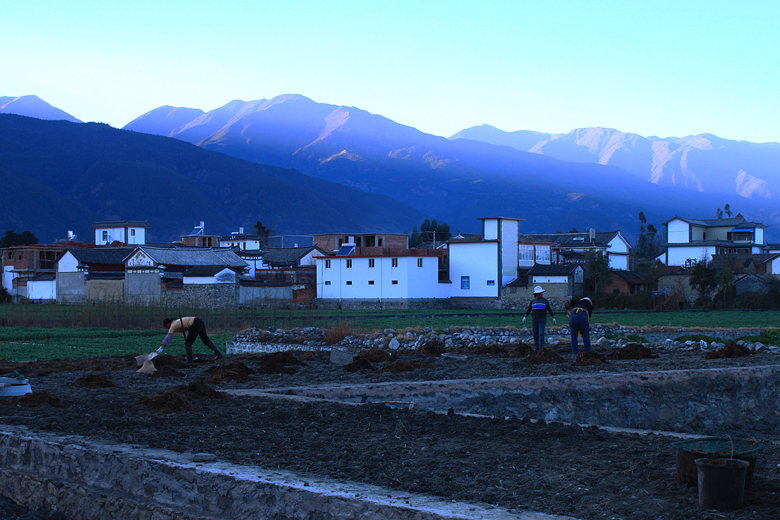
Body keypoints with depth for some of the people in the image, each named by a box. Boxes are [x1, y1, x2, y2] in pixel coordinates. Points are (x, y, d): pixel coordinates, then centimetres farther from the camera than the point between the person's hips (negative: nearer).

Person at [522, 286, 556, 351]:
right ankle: (536, 348, 9)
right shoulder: (533, 301, 7)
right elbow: (528, 310, 11)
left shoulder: (545, 300, 2)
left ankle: (541, 348, -13)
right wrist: (524, 317, 4)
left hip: (542, 319, -3)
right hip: (534, 319, 3)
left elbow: (549, 310, 6)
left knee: (541, 334, -13)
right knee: (535, 334, 1)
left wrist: (553, 318, 4)